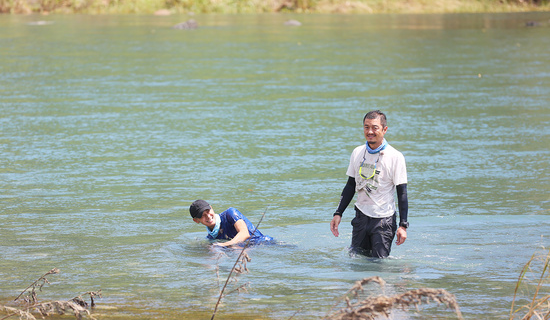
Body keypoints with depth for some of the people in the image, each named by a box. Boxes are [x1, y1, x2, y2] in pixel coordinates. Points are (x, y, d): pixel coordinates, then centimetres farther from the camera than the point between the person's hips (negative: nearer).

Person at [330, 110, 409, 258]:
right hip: (361, 216, 5)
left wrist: (403, 225, -12)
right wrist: (338, 214, 8)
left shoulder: (395, 157, -9)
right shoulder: (357, 153, 6)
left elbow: (402, 192, -7)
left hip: (384, 219, -5)